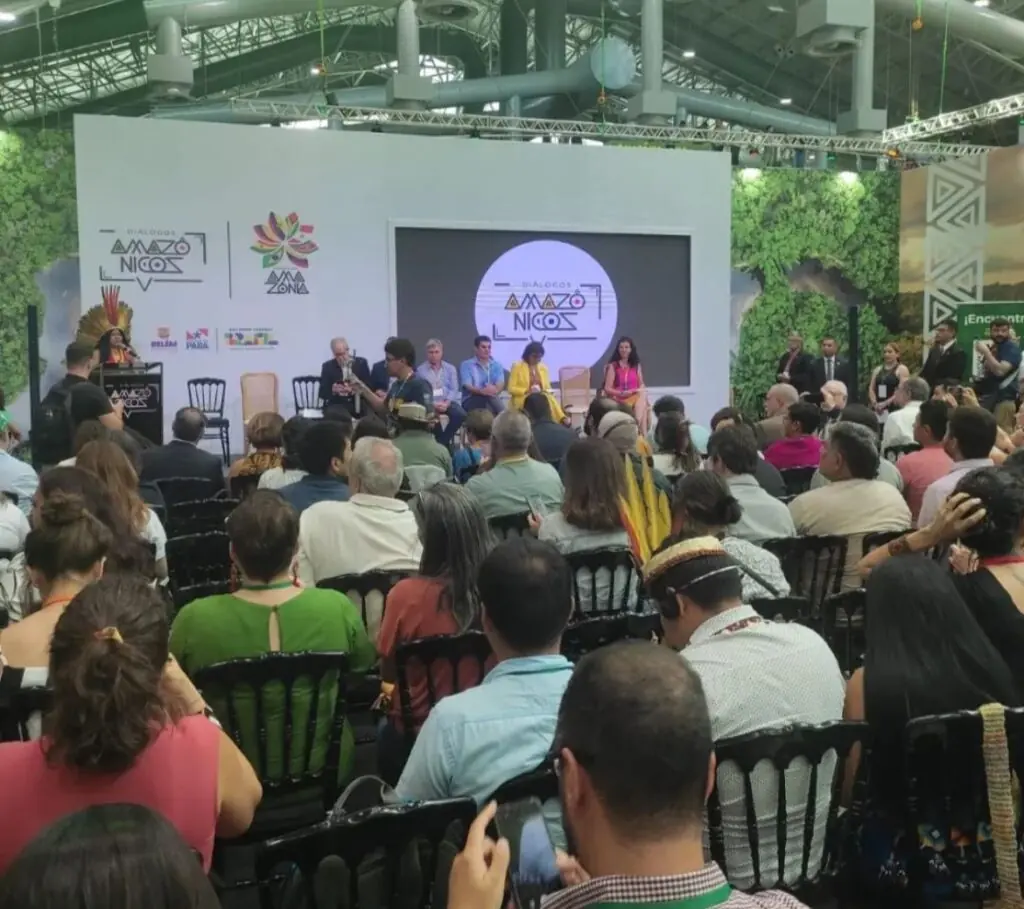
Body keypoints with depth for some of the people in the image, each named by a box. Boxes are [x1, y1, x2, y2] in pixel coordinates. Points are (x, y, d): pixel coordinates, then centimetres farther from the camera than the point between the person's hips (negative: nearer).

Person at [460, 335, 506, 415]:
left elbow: (500, 385, -3)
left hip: (491, 400, 3)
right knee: (489, 397, -33)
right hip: (471, 401, -3)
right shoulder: (466, 365, 3)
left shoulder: (497, 365, 14)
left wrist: (494, 390, -28)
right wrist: (482, 391, -32)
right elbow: (468, 387, -11)